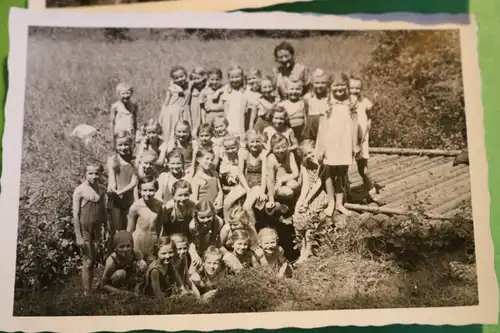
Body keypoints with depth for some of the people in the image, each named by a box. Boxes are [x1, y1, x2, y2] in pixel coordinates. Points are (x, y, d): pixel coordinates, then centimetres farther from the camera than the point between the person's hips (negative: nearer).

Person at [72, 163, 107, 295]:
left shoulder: (102, 189, 1)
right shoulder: (80, 190, -13)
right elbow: (75, 214, -11)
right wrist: (78, 236, -13)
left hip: (97, 228, 5)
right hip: (84, 228, -5)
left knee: (94, 260, 12)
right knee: (87, 261, 1)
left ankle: (91, 288, 25)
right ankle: (87, 292, 12)